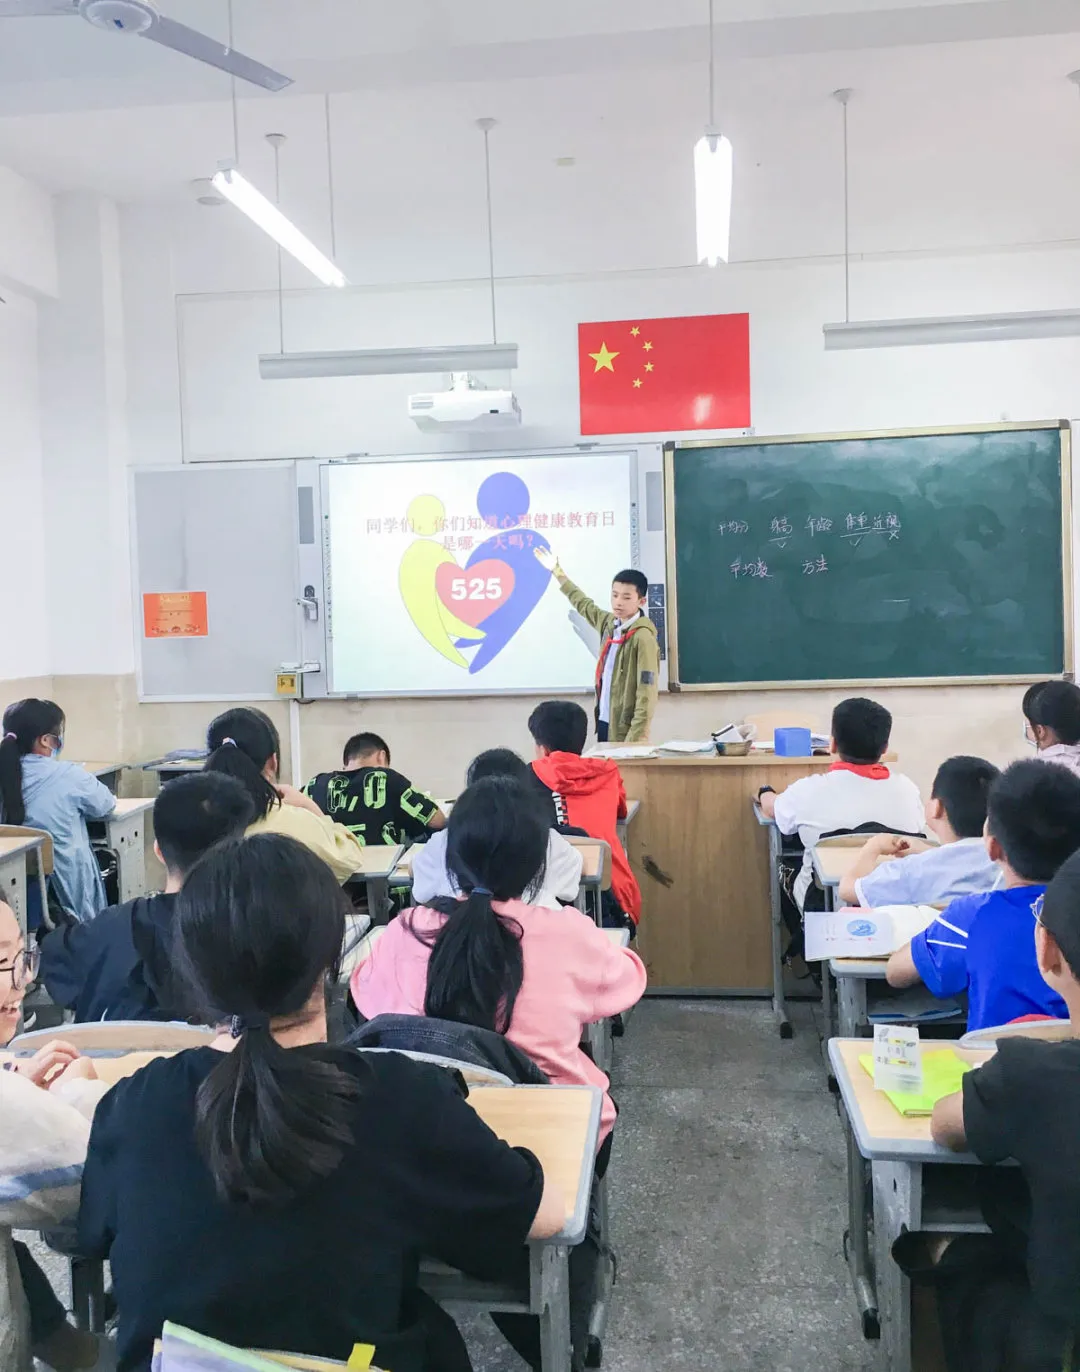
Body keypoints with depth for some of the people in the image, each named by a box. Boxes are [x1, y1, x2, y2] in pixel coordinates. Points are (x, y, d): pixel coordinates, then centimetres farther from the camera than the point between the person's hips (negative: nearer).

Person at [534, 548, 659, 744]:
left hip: (625, 731, -7)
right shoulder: (609, 623, 7)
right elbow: (583, 604, 27)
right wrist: (557, 572, 36)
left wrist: (636, 740, -23)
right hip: (604, 723, 7)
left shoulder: (643, 637, -14)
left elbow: (647, 695, -18)